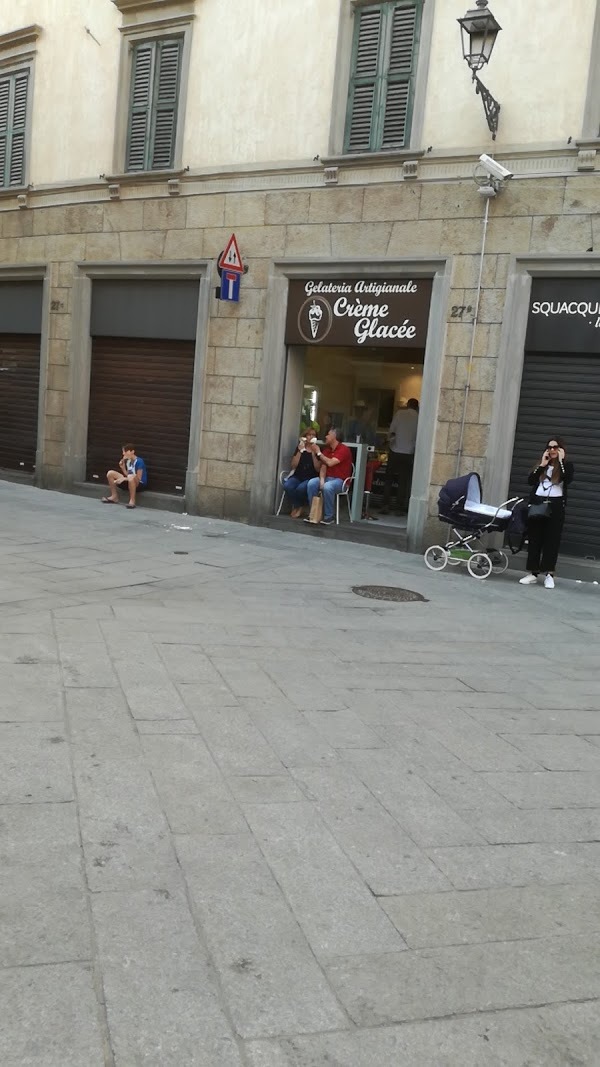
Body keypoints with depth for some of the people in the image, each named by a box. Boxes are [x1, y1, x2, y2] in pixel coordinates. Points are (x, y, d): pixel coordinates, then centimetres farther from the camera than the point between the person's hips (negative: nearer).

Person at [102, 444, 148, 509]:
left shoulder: (139, 461, -17)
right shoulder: (127, 461, 7)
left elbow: (138, 478, -21)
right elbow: (127, 475, 6)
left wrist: (124, 479, -23)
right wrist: (122, 467, -7)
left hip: (140, 484, -8)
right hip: (129, 482, 8)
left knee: (131, 477, -44)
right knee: (110, 473, 0)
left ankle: (132, 501, -30)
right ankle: (114, 496, 4)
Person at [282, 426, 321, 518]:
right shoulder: (299, 448, 10)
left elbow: (318, 469, -7)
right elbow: (293, 466, 0)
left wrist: (313, 453, -14)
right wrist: (300, 451, -9)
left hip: (310, 478, -3)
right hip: (297, 476, 3)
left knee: (301, 488, -36)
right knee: (287, 486, -30)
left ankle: (296, 506, -3)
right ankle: (298, 506, -4)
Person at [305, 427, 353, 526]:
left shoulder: (344, 449, -13)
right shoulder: (327, 450, 10)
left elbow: (330, 463, -23)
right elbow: (323, 466, 3)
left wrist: (318, 452, -12)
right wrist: (322, 480, -17)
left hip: (340, 480, -6)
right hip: (328, 478, 6)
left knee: (327, 487, -37)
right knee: (311, 483, -22)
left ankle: (329, 516, -23)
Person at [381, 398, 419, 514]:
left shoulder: (400, 412, 0)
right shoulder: (418, 417, 2)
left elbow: (391, 430, -3)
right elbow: (418, 436, 3)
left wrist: (391, 443, 11)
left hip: (395, 451, 0)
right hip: (408, 453, 1)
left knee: (389, 479, 8)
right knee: (403, 481, 7)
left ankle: (386, 506, 1)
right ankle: (399, 507, 4)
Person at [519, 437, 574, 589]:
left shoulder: (567, 465, 6)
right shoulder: (541, 465, 16)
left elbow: (568, 480, -16)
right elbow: (530, 481, 2)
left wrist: (560, 461, -11)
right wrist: (542, 465, -3)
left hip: (555, 506, -3)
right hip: (537, 503, 4)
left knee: (552, 540, -3)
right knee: (534, 539, 3)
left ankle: (549, 575, 0)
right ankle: (533, 573, 8)